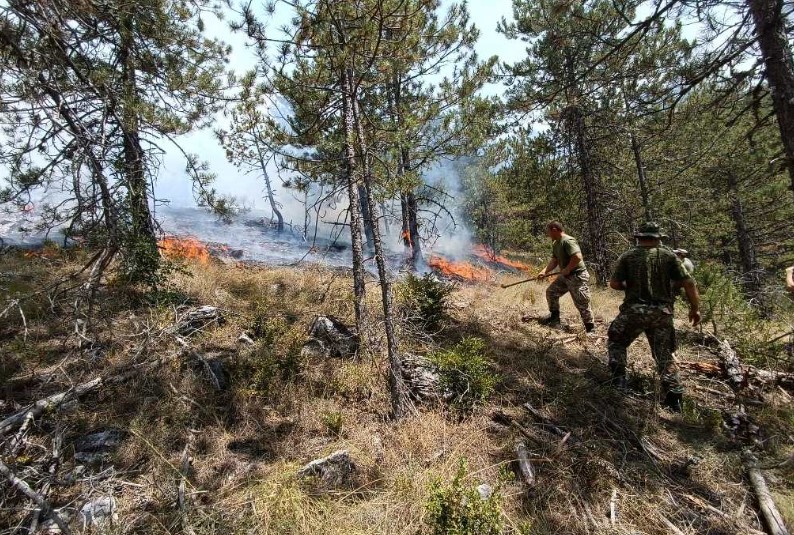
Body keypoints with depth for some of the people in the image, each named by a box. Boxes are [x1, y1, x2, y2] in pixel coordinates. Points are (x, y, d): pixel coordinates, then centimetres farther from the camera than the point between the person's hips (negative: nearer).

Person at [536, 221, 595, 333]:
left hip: (577, 276, -10)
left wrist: (567, 269, -22)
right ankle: (554, 318, 23)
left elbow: (578, 257, -32)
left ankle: (590, 329, 15)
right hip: (565, 276, 10)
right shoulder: (555, 244, 8)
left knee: (582, 303, 0)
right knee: (551, 292, 10)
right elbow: (554, 261, 8)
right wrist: (544, 271, -6)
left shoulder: (568, 241, -22)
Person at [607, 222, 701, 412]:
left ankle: (619, 378, 10)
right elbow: (689, 283, 1)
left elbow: (614, 284, -4)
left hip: (634, 310, -2)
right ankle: (673, 397, 11)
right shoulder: (668, 255, 4)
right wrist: (695, 308, 11)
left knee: (616, 341, 20)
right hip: (662, 313, 2)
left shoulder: (628, 256, 0)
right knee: (664, 354, 16)